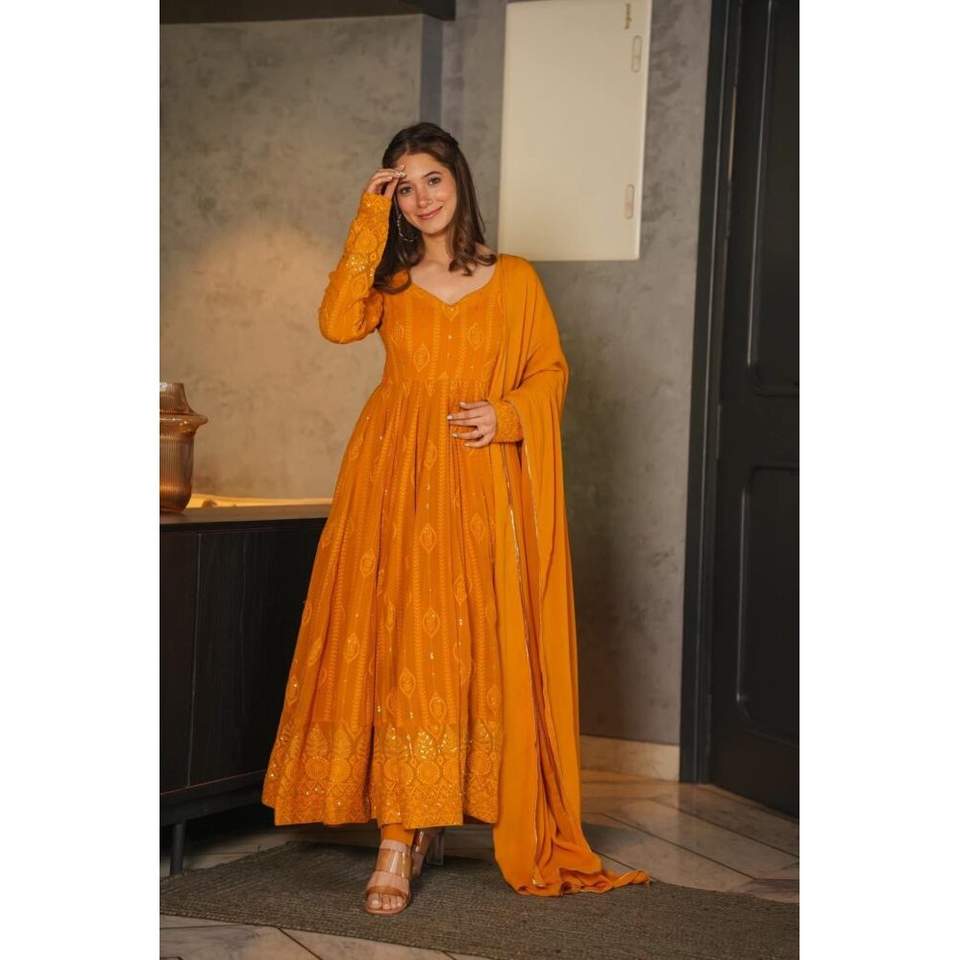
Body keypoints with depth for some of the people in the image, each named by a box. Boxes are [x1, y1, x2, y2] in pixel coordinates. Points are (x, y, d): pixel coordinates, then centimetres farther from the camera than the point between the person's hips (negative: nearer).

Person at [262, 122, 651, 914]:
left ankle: (422, 826, 16)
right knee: (395, 647, -6)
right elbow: (338, 323, -9)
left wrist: (504, 414, -9)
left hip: (481, 485, 0)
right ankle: (400, 844, -2)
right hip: (394, 477, 0)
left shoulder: (515, 279, 9)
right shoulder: (390, 279, 11)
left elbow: (552, 371, 10)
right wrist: (368, 223, -5)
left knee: (470, 654, -1)